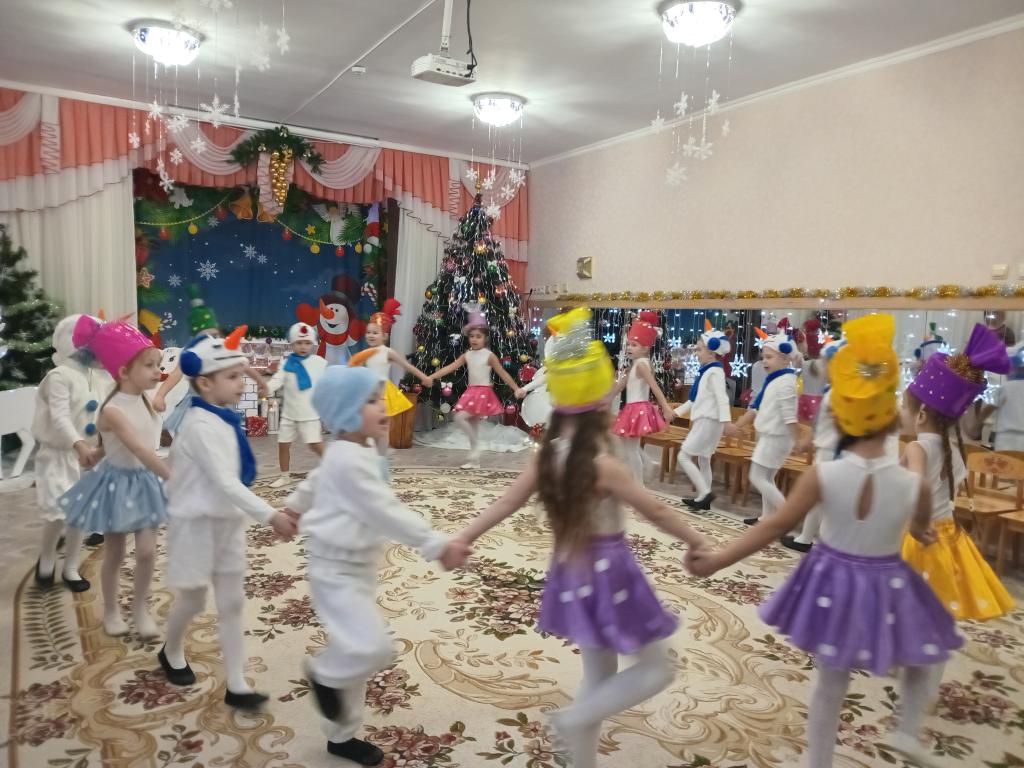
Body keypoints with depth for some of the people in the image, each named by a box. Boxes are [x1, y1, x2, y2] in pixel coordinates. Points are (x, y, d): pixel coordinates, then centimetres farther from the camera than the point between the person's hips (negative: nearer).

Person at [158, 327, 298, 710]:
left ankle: (236, 685, 15)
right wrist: (270, 515, -36)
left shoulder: (224, 419, 2)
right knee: (193, 600, 12)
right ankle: (171, 653, 44)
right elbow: (225, 483, -31)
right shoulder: (201, 425, -24)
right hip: (198, 523, -7)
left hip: (228, 521, 8)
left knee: (232, 603, 8)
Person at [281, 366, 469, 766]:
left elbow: (315, 479, 26)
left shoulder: (351, 453, 8)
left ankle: (342, 736, 33)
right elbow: (387, 513, -28)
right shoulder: (350, 459, -25)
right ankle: (325, 675, 11)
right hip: (336, 570, -10)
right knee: (373, 647, -22)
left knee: (361, 650, 16)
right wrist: (438, 545, -26)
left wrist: (296, 506, 45)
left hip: (358, 567, 10)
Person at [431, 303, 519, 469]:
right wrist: (431, 377, -7)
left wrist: (516, 389, -8)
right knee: (473, 424, 8)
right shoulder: (467, 355, 6)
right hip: (470, 392, 6)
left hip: (483, 392, -6)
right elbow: (450, 368, 1)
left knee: (460, 418, -20)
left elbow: (503, 374, -6)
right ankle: (475, 460, 16)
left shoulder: (489, 356, -8)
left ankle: (474, 447, -2)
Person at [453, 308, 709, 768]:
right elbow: (655, 512, -13)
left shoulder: (549, 453, -5)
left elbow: (505, 504, -3)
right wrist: (697, 542, 2)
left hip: (572, 570, 7)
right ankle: (576, 719, 3)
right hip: (608, 570, -7)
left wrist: (461, 539, 5)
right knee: (657, 668, 12)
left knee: (598, 674, 21)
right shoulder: (601, 464, -23)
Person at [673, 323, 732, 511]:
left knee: (684, 456, -10)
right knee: (703, 460, 13)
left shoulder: (714, 372, -14)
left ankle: (705, 492, -8)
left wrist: (725, 419, -37)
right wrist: (676, 411, 26)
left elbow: (721, 397, -26)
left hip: (708, 421, -10)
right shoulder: (705, 372, 15)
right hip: (702, 420, 10)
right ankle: (702, 498, 20)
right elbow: (695, 399, 24)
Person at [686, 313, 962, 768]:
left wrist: (716, 560, -16)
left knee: (830, 685, 20)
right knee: (923, 657, 33)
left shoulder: (822, 476, -20)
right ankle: (907, 730, 23)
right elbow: (922, 531, 5)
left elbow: (775, 527, -20)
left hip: (832, 583, 1)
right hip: (885, 588, -1)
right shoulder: (914, 485, -17)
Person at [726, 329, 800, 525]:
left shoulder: (785, 382, -18)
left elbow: (790, 416, -24)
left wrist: (798, 441, -25)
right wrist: (737, 425, 19)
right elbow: (757, 408, 18)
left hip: (776, 437, -10)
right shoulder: (772, 380, 11)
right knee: (767, 478, 14)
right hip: (769, 436, 10)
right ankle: (766, 516, 22)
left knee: (757, 477, -6)